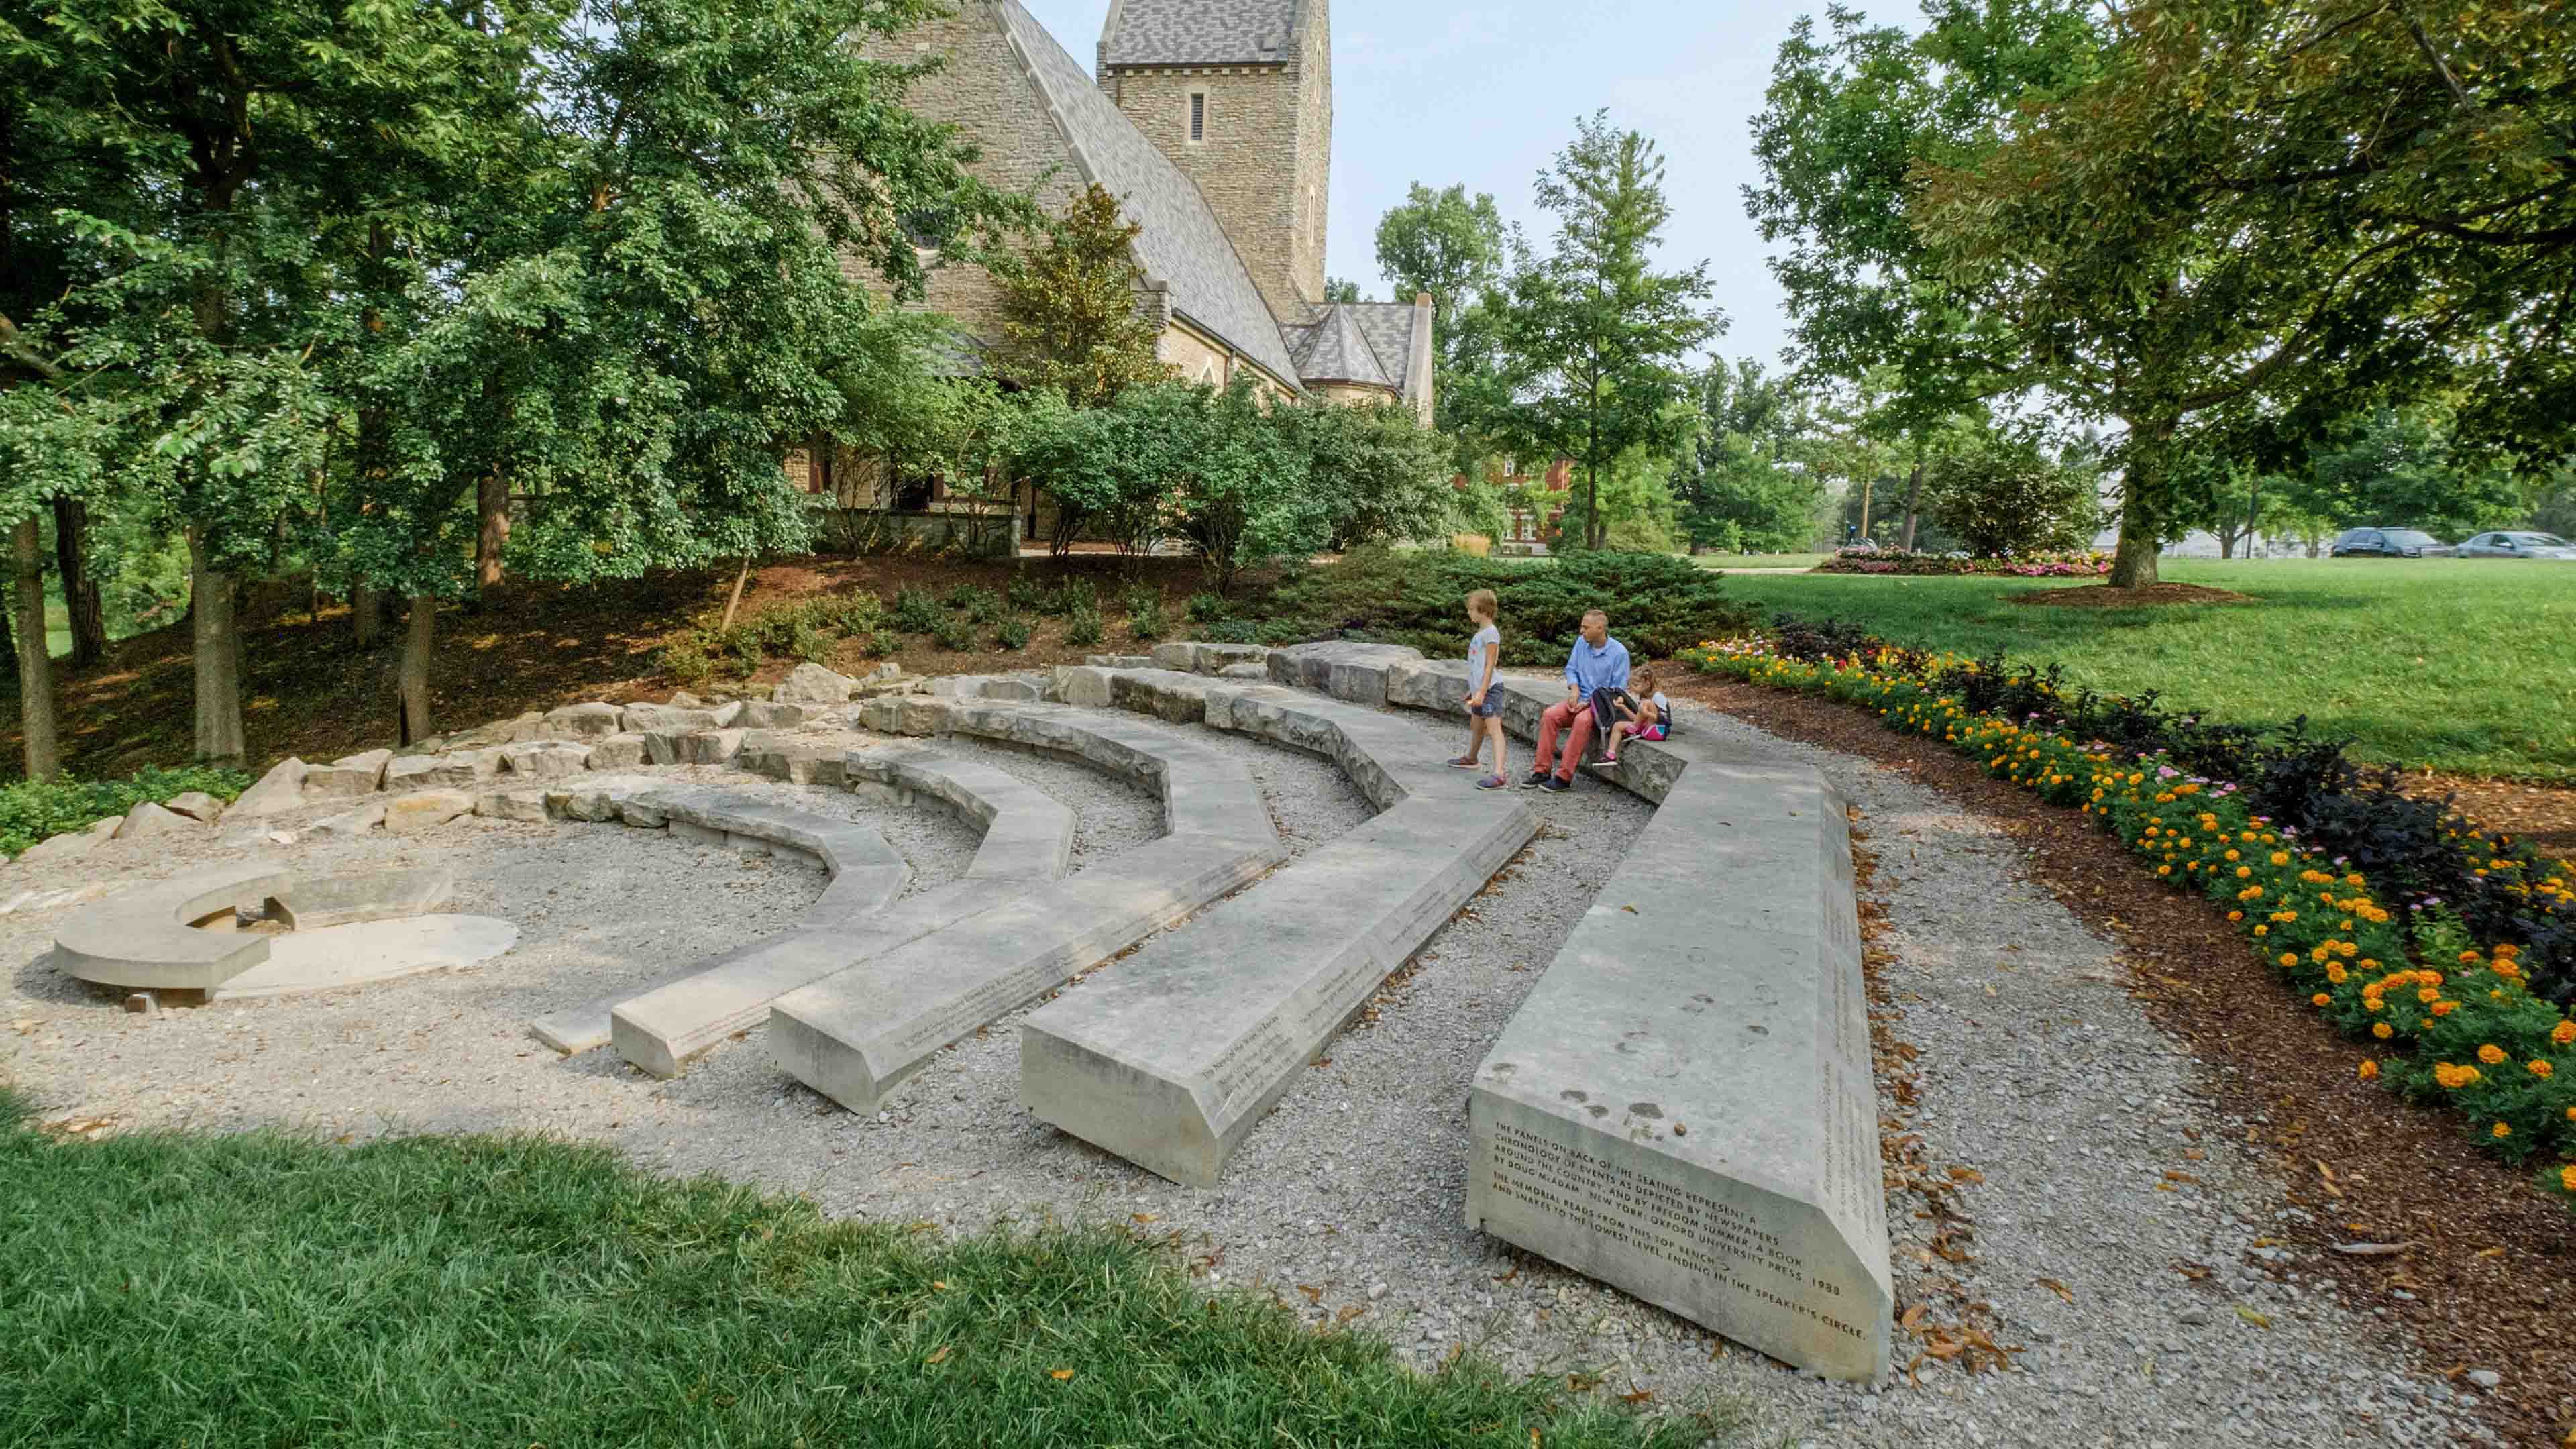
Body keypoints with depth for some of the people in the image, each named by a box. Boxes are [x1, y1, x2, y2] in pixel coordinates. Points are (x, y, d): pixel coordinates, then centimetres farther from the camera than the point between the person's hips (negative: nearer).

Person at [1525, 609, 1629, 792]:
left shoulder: (1619, 652, -10)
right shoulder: (1581, 642, 4)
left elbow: (1618, 689, -10)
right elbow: (1571, 668, 12)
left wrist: (1589, 703, -18)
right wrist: (1574, 689, -8)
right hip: (1580, 698, 5)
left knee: (1582, 721, -36)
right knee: (1550, 715, -23)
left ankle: (1564, 777, -32)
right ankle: (1542, 771, -20)